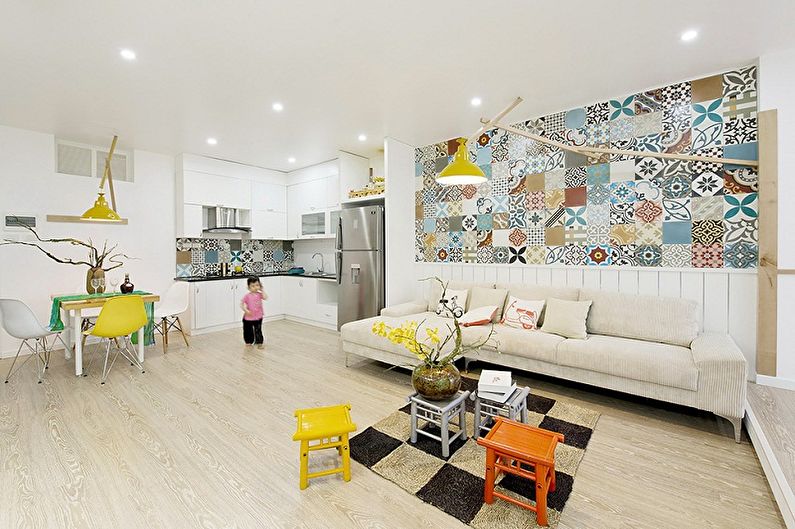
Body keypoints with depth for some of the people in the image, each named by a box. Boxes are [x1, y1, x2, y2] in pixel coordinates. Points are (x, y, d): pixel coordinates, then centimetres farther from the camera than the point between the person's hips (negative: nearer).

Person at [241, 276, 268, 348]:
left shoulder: (259, 294, -3)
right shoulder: (247, 296, -11)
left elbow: (265, 297, -23)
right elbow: (241, 304, -8)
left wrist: (261, 290, -14)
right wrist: (246, 310, -21)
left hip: (258, 317, 1)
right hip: (248, 317, -1)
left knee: (258, 330, 5)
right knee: (248, 331, 14)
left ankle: (259, 343, 15)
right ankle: (249, 342, 34)